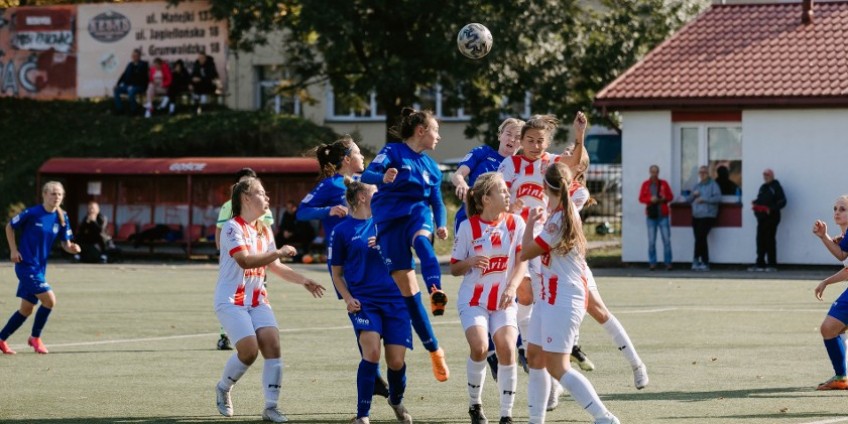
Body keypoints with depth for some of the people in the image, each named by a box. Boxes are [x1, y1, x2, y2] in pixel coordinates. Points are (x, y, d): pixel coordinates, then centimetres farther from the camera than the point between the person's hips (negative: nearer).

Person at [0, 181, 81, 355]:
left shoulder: (61, 218, 1)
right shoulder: (32, 214, -14)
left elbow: (65, 243, 5)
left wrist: (72, 248, -18)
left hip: (40, 267, 7)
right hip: (26, 265, -7)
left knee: (27, 309, 12)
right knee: (49, 300, -15)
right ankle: (35, 337, 4)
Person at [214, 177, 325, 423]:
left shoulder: (264, 230, 13)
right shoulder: (233, 228, -12)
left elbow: (275, 267, 22)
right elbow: (245, 260, -26)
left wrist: (303, 281, 12)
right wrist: (278, 253, -24)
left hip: (258, 300, 7)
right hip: (231, 301, -7)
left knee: (272, 346, -11)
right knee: (249, 350, -18)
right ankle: (223, 389, 11)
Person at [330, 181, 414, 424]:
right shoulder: (341, 231, 3)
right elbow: (337, 273, 9)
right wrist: (347, 298, -6)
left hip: (394, 299, 3)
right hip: (363, 301, -3)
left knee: (396, 361, -1)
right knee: (371, 352, -23)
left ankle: (396, 401, 32)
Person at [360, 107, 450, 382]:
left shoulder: (431, 166, 19)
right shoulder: (393, 152, 2)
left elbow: (437, 202, 21)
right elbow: (368, 175, -13)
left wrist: (441, 224, 0)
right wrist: (383, 178, -36)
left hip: (418, 212, 3)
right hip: (390, 220, -3)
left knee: (421, 240, -36)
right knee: (407, 288, -8)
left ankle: (436, 291, -59)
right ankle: (433, 349, -4)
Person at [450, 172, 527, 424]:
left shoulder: (515, 223, -1)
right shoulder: (468, 227, -5)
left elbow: (521, 262, -2)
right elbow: (454, 269, 1)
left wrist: (512, 287, -20)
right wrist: (471, 262, -21)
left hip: (504, 301, 2)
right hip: (473, 300, -2)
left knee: (507, 350, -18)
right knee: (479, 347, -23)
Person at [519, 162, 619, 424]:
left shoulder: (558, 220, -20)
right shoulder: (566, 213, 9)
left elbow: (526, 253, -11)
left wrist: (530, 222, 0)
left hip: (563, 301, -10)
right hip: (551, 297, 10)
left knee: (557, 367, -12)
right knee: (535, 356, 14)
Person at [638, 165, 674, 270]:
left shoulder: (664, 184, 8)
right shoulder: (645, 184, 7)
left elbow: (671, 196, 8)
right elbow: (641, 198, 2)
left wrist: (664, 198, -13)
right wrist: (650, 199, -16)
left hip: (663, 215, 0)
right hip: (651, 216, 0)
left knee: (667, 240, -4)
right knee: (651, 241, -2)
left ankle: (667, 262, 1)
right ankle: (652, 263, 4)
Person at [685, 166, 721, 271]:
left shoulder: (713, 185, 1)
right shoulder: (697, 186, 21)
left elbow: (718, 197, -13)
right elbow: (688, 199, 19)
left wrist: (704, 200, -17)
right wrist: (693, 195, -2)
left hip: (708, 216, -6)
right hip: (696, 216, 6)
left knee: (700, 238, -15)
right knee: (701, 239, 4)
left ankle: (696, 259, -6)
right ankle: (705, 263, 6)